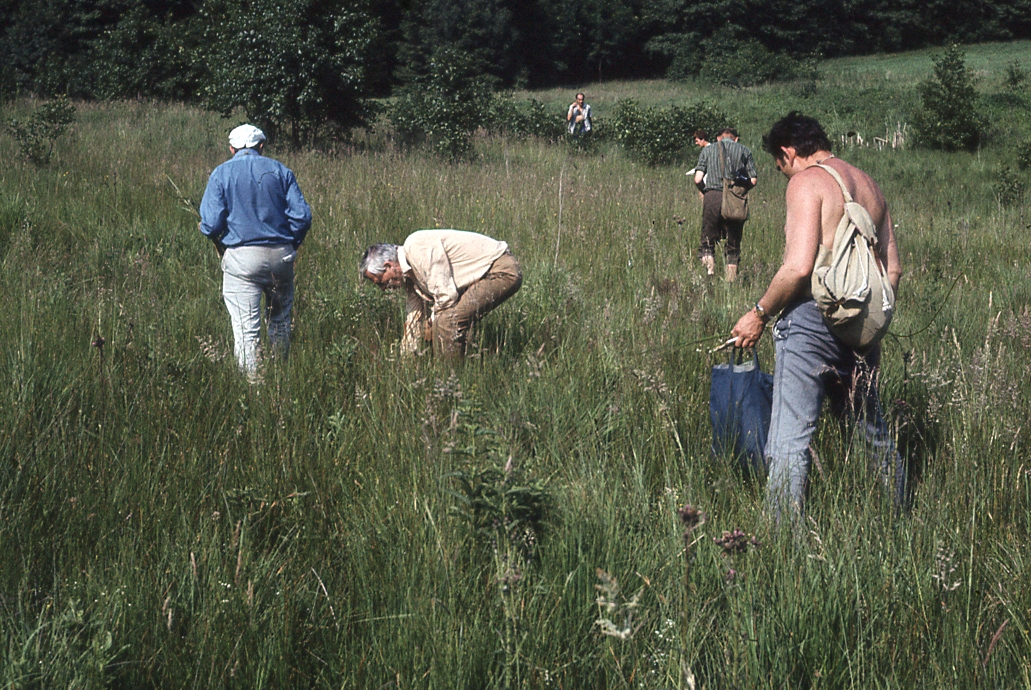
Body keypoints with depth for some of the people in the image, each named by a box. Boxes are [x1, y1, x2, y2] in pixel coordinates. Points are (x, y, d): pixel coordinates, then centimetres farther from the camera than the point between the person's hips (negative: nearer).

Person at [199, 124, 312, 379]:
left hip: (241, 256, -2)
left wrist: (220, 248, 13)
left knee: (246, 328, -1)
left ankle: (253, 381, -3)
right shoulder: (280, 171, 5)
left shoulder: (222, 174, 1)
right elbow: (302, 215, -2)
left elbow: (211, 224, -7)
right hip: (280, 255, 2)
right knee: (280, 320, 18)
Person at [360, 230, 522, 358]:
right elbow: (413, 319, 21)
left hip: (501, 270, -10)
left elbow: (446, 295, -23)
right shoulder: (409, 273, 11)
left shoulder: (417, 247, -20)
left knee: (447, 320, -21)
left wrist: (431, 323, -5)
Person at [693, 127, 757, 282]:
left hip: (712, 197, 0)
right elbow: (753, 180, 6)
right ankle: (731, 278, 5)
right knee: (733, 245, 11)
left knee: (707, 241, 8)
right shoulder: (743, 150, 14)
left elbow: (698, 179, 2)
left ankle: (709, 269, -15)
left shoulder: (707, 150, 14)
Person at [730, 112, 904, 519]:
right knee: (870, 426, 21)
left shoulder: (806, 182, -8)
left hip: (812, 320, -8)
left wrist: (760, 314, -7)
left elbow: (799, 267, -18)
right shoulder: (868, 185, 14)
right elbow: (893, 269, 16)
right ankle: (899, 511, 32)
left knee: (790, 437, -6)